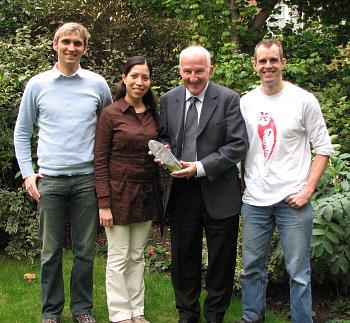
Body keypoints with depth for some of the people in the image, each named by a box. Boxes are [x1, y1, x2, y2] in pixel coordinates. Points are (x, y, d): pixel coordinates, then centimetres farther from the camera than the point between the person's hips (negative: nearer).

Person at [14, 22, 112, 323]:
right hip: (50, 180, 0)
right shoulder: (37, 85, 4)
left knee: (85, 250, 7)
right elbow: (22, 132, 10)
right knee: (51, 251, 7)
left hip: (87, 179, 0)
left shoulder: (97, 84, 4)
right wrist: (27, 172, 2)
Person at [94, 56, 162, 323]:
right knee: (118, 259, 4)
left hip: (146, 193, 5)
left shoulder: (152, 113, 8)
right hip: (119, 192, -5)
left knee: (137, 256, 14)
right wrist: (104, 203, -14)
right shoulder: (110, 114, -9)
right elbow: (100, 161, -10)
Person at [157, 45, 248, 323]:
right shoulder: (169, 100, 6)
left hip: (218, 192, -3)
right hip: (181, 190, 3)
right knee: (183, 257, 14)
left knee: (221, 259, 9)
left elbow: (239, 145, -12)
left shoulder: (229, 99, -6)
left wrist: (201, 167, -21)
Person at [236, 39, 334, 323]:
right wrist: (241, 183, 4)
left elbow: (323, 148, -2)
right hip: (254, 199, 4)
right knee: (252, 266, 13)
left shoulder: (303, 100, -4)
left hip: (292, 199, -3)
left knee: (298, 271, 3)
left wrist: (308, 190, -9)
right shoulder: (246, 102, 6)